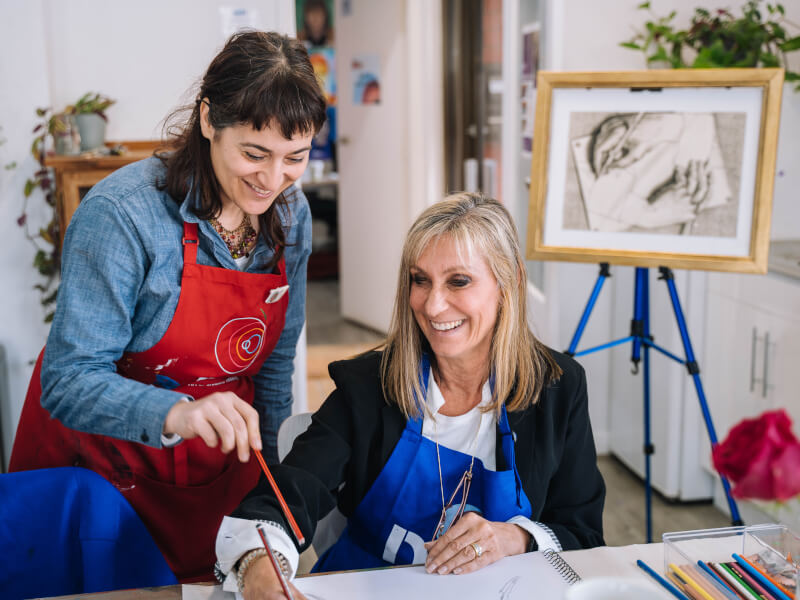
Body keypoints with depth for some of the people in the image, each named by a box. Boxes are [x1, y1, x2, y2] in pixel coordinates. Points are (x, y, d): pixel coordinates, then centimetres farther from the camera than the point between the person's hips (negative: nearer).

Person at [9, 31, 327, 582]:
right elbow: (68, 381, -28)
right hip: (99, 461, -4)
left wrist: (270, 474, 11)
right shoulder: (121, 214, -25)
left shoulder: (290, 215, -5)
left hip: (217, 468, 5)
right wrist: (174, 413, -45)